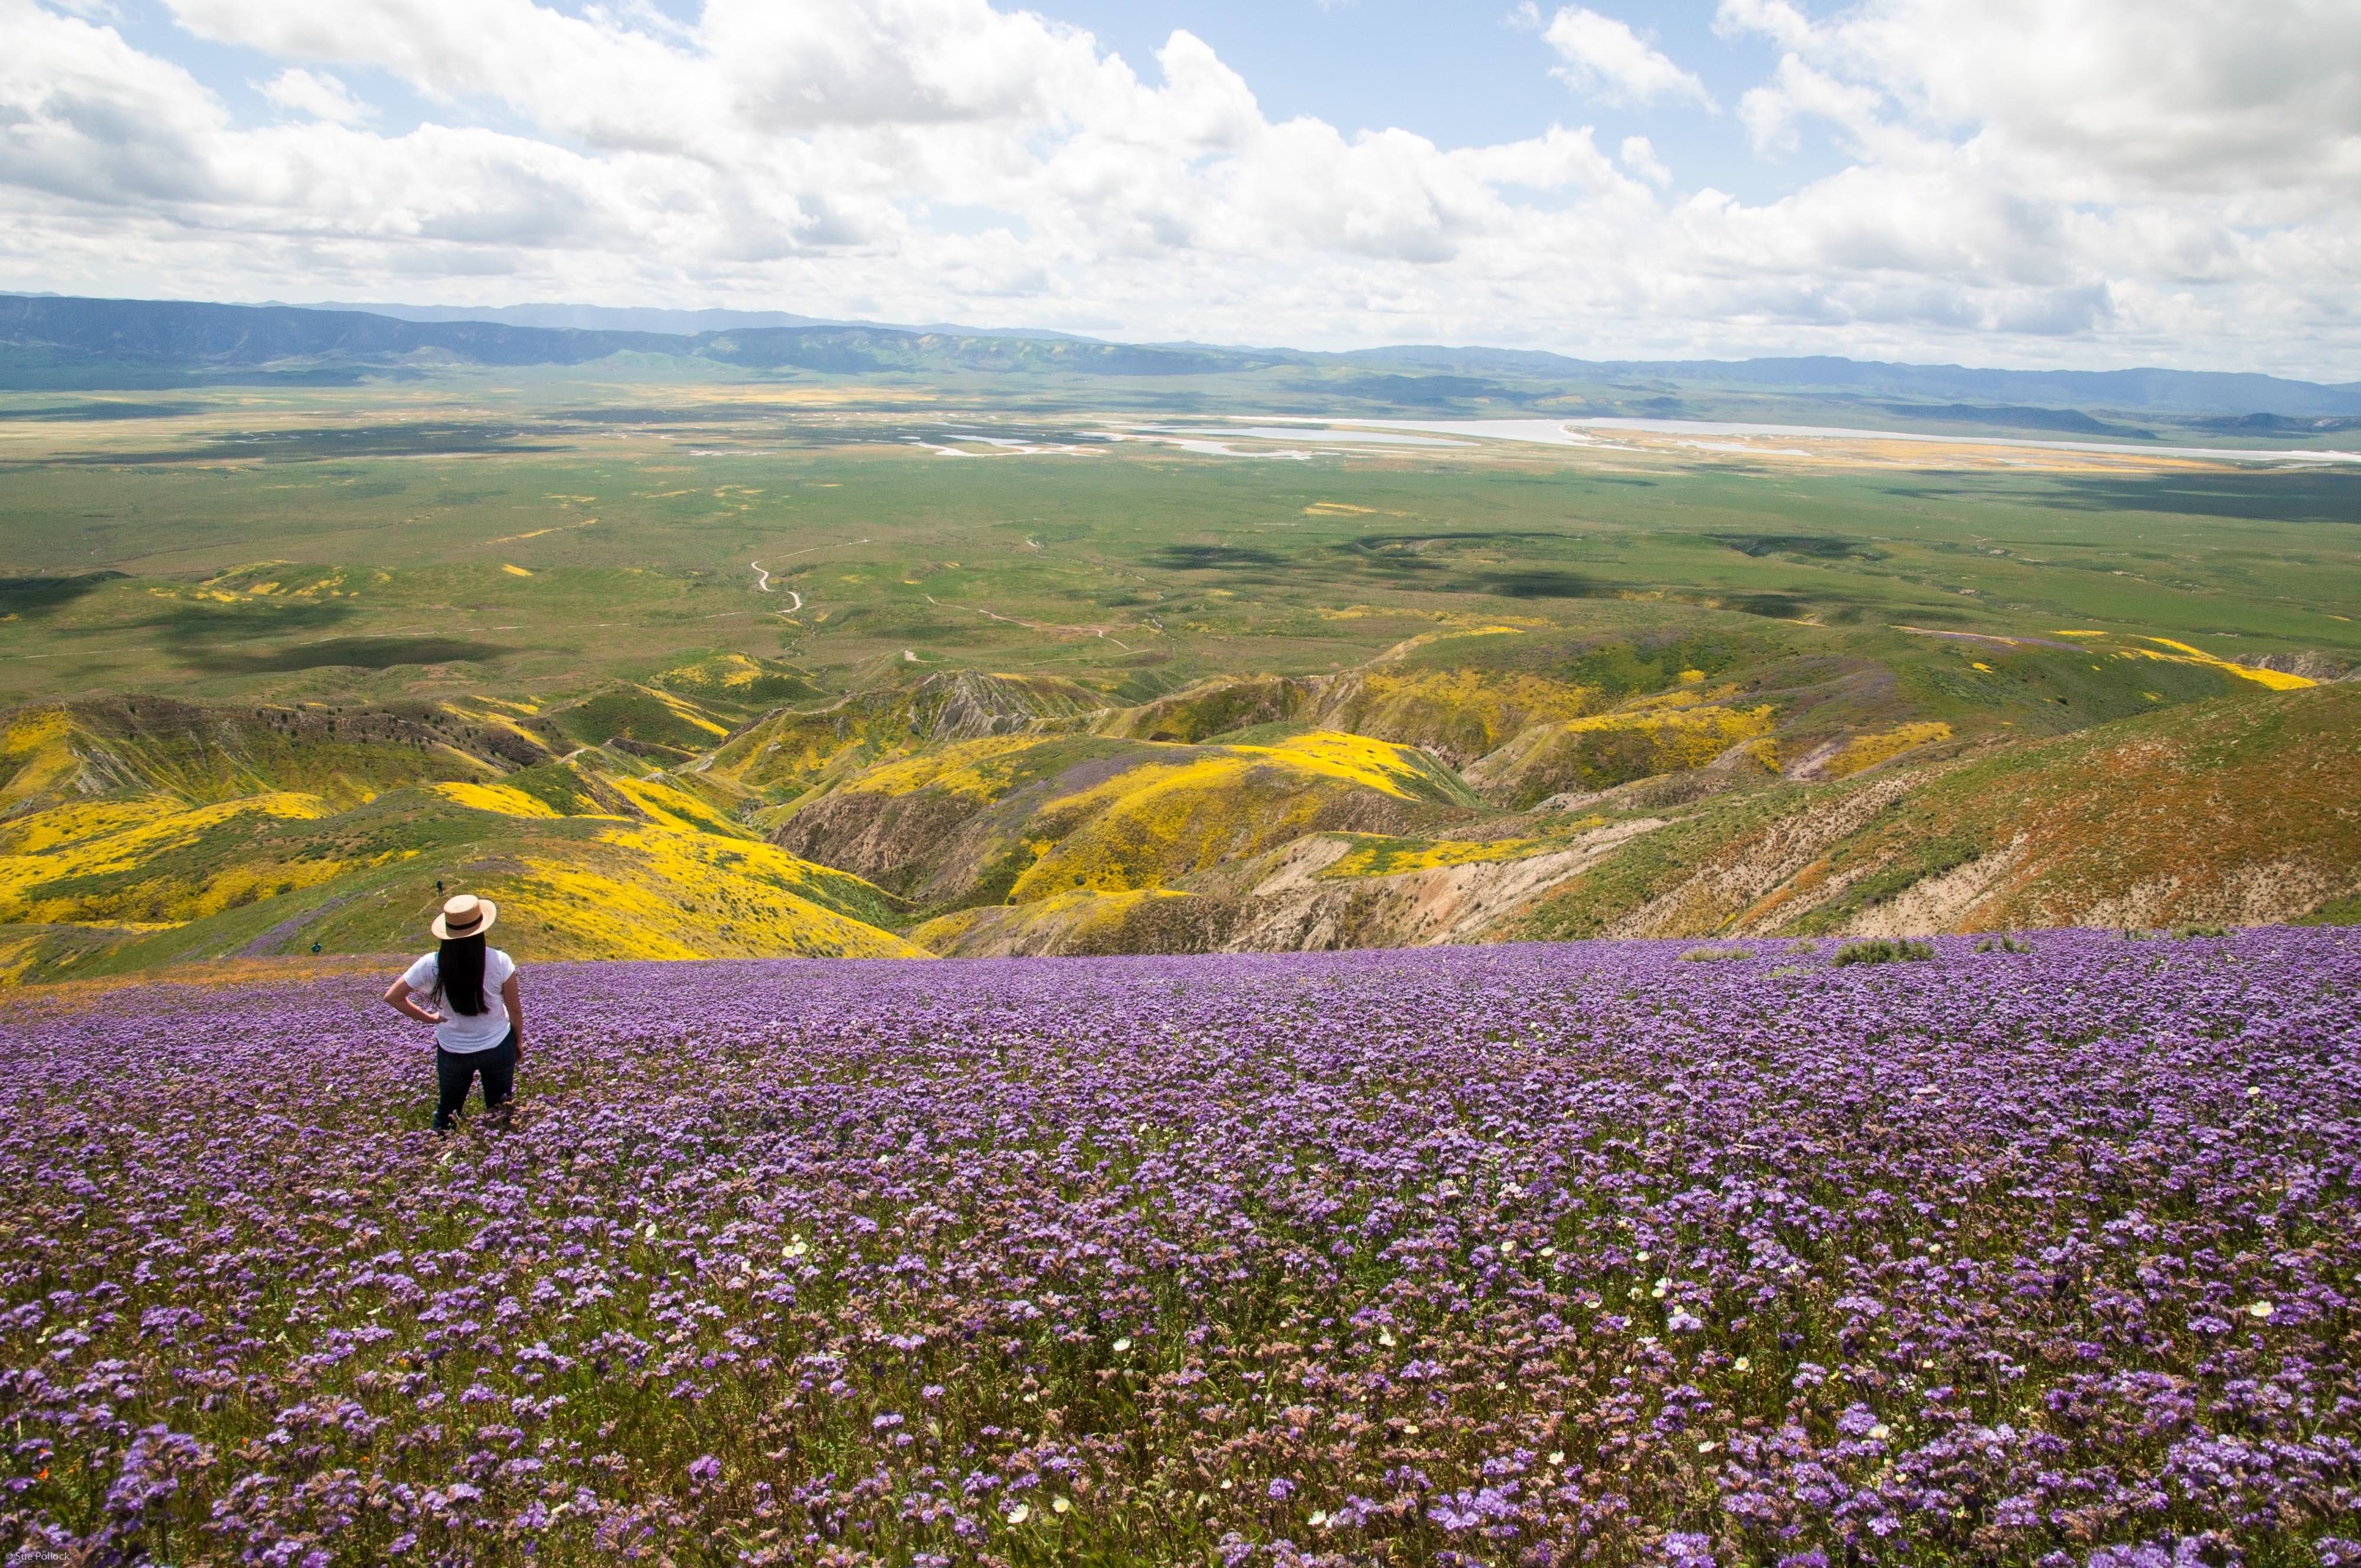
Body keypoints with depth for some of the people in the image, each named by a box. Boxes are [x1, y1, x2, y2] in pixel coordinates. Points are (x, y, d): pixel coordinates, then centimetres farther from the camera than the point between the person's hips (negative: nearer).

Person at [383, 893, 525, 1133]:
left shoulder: (431, 965, -20)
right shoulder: (500, 962, -23)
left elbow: (392, 998, -10)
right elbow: (515, 1009, -11)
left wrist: (428, 1018, 0)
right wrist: (519, 1042, 7)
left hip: (452, 1051, 1)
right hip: (498, 1047, -1)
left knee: (447, 1109, 24)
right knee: (500, 1111, 20)